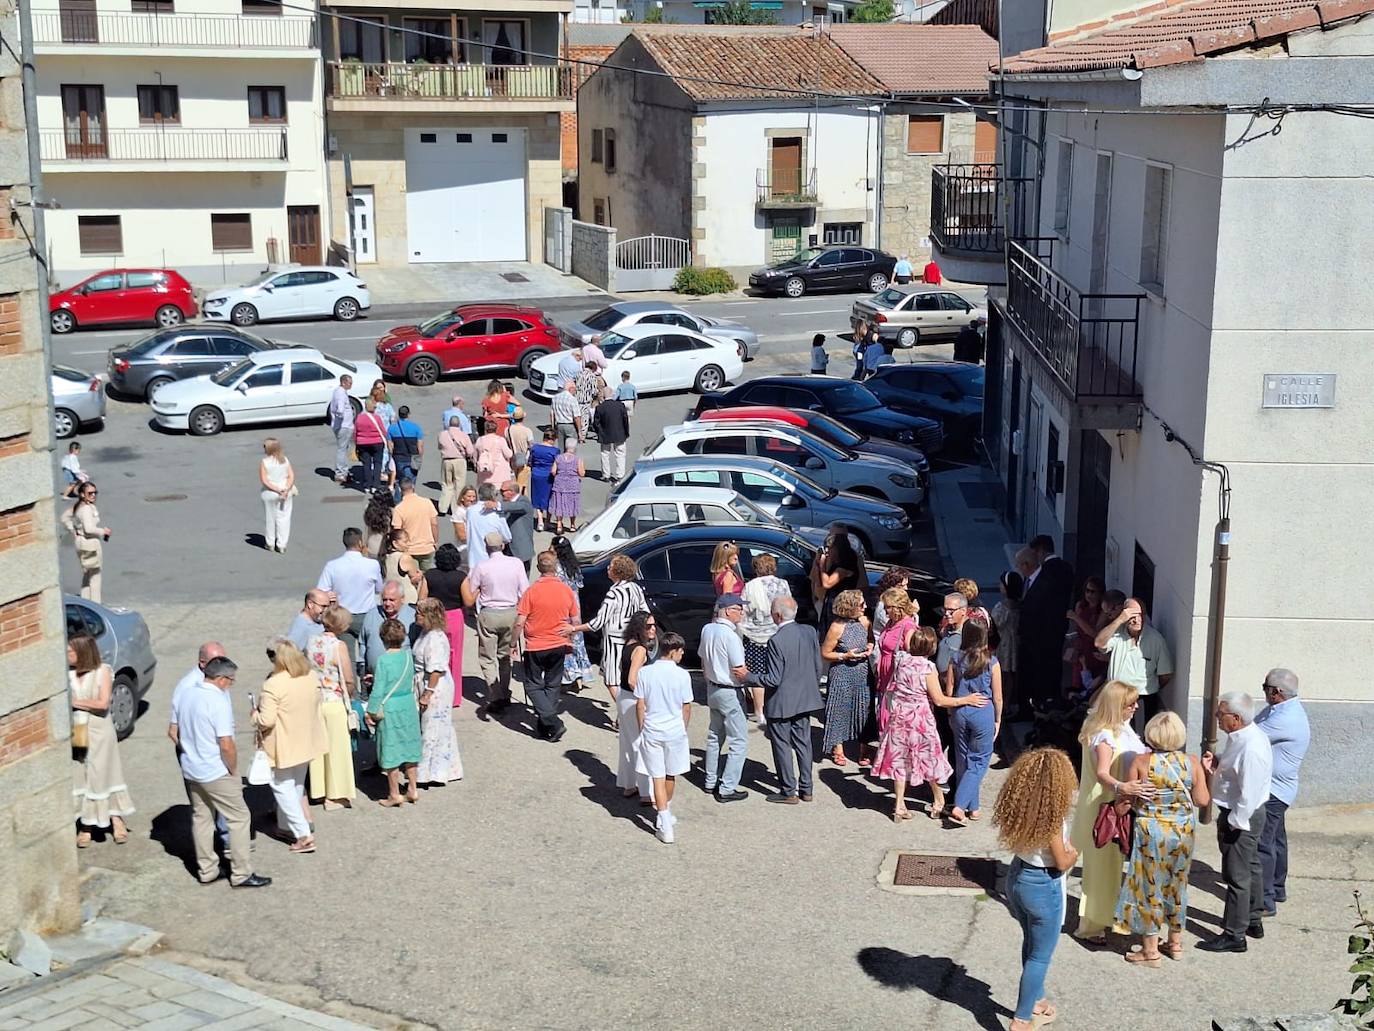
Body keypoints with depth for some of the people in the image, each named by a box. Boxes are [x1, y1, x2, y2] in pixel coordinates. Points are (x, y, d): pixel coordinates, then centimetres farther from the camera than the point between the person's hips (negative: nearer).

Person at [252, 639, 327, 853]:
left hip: (283, 746, -7)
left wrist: (255, 715, -6)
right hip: (306, 742, 7)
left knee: (283, 787, 6)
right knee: (297, 785, 23)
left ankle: (304, 835, 1)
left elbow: (266, 720, -26)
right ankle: (289, 825, 37)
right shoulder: (311, 677, -3)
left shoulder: (273, 685, -25)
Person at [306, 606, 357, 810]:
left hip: (314, 700, 5)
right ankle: (335, 795, 14)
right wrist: (350, 696, 3)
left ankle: (319, 790, 25)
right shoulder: (338, 646, -18)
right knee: (337, 748, 7)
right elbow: (348, 680, -16)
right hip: (335, 702, -5)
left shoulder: (311, 642, -2)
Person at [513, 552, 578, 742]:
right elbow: (575, 621, 5)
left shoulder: (532, 591, -15)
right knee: (552, 686, 16)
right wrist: (569, 637, 22)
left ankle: (553, 723, -6)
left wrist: (514, 644, -3)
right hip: (558, 646, 4)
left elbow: (520, 622, -16)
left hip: (535, 647, -4)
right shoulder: (567, 590, -3)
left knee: (534, 685, 7)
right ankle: (546, 726, 21)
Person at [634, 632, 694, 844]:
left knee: (658, 777, 3)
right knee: (671, 775, 20)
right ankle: (666, 814, 40)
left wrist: (642, 729, 12)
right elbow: (686, 708, -3)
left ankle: (665, 827, -2)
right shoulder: (682, 675, -10)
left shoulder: (645, 673, -6)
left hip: (651, 732, 0)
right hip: (675, 731, 0)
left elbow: (640, 706, -2)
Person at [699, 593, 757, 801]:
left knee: (714, 736, 21)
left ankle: (711, 782, 31)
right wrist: (758, 679, -5)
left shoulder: (707, 629, 1)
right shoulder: (730, 635, -24)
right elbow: (740, 672, -21)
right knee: (739, 742, 0)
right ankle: (727, 789, 1)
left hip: (712, 688, 9)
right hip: (730, 693, -9)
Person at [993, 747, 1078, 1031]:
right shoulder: (1051, 816, -25)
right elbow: (1062, 862, -19)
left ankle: (1036, 1001, 43)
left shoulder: (1018, 806, -7)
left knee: (1031, 945, 26)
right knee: (1040, 955, 8)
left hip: (1017, 878, 7)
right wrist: (1075, 853, 3)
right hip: (1042, 887, -7)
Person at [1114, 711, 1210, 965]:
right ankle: (1175, 943, 31)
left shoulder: (1141, 762, -13)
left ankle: (1150, 950, 12)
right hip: (1183, 830, 3)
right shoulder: (1192, 763, -6)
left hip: (1151, 831, -3)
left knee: (1150, 887, 7)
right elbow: (1202, 800, -6)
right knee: (1176, 885, 19)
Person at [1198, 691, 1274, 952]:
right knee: (1250, 868, 22)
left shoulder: (1252, 748, -28)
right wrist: (1216, 764, 0)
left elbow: (1249, 793, -28)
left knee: (1237, 875, -1)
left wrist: (1234, 824, -22)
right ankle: (1254, 921, 38)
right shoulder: (1240, 737, 3)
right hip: (1244, 814, 10)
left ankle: (1234, 935, 9)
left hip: (1242, 817, -10)